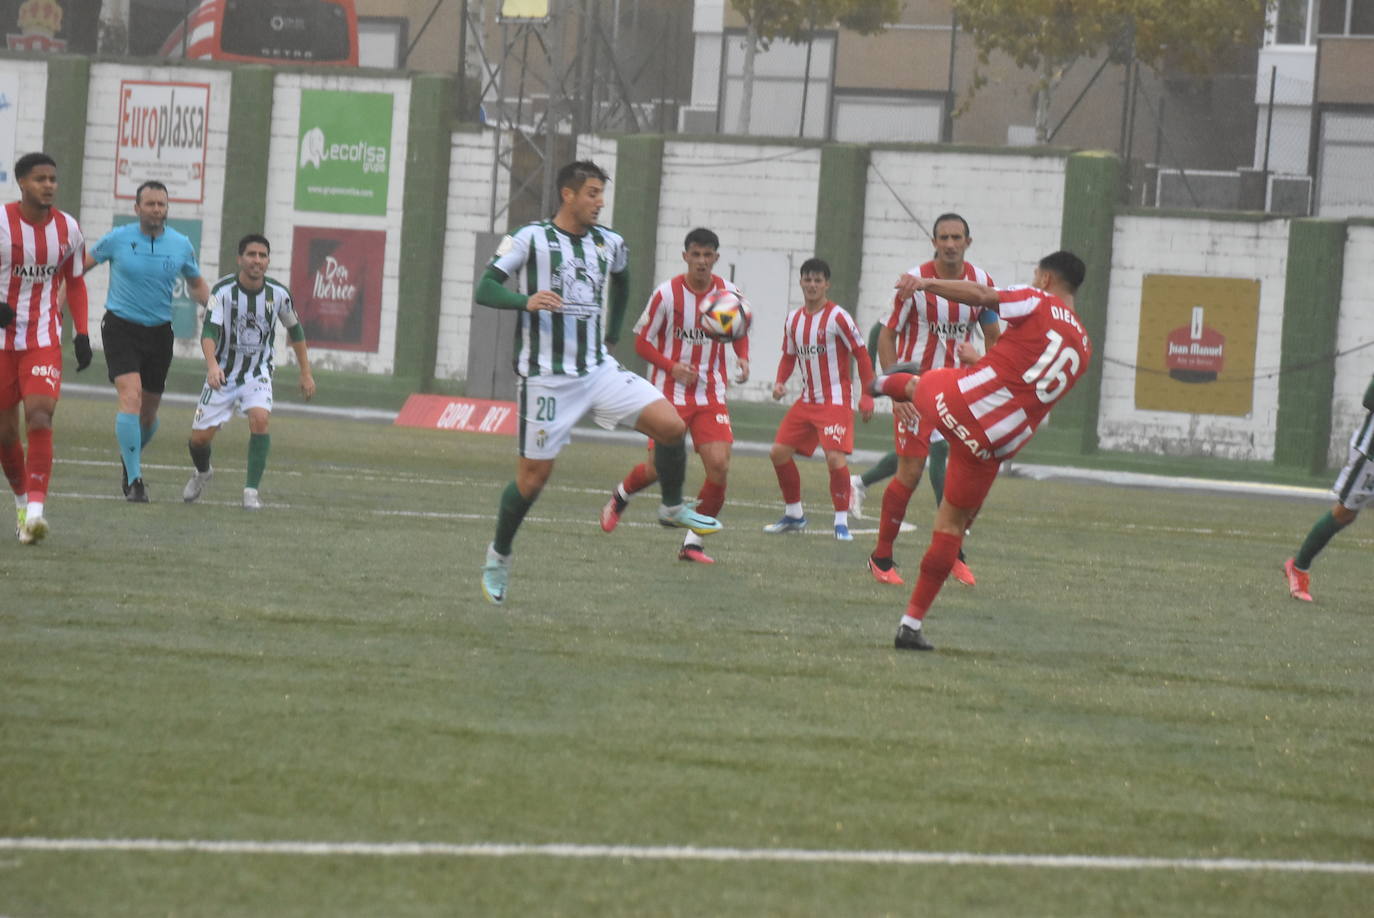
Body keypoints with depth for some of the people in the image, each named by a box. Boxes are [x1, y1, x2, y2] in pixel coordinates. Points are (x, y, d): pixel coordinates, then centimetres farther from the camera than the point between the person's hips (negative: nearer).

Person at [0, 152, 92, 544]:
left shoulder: (67, 228, 2)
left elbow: (74, 283, 14)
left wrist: (81, 334, 6)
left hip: (44, 339, 0)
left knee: (39, 415, -19)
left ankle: (35, 510, -24)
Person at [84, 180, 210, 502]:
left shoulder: (181, 245, 1)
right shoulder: (117, 239, -5)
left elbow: (197, 285, 16)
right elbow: (80, 265, 9)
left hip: (159, 331, 3)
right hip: (121, 328, -3)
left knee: (149, 411, 9)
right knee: (131, 397, -21)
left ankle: (130, 458, 40)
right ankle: (134, 479, -18)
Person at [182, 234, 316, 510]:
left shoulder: (278, 293, -7)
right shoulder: (223, 290, -15)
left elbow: (295, 331, 10)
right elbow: (209, 331, -25)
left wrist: (306, 373, 11)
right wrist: (212, 365, -43)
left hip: (258, 373, 0)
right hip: (223, 373, 0)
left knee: (260, 418, -28)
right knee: (200, 437, 0)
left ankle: (251, 491, -17)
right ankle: (202, 472, 38)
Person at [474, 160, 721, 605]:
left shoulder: (609, 243, 9)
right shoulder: (529, 238, -7)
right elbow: (486, 288, -14)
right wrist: (527, 301, -31)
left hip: (598, 369, 4)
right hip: (546, 377, -4)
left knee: (671, 424, -13)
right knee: (533, 476, -1)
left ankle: (672, 507, 11)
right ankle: (498, 556, 22)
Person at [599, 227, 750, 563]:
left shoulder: (730, 294, -1)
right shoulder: (666, 294, -9)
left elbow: (741, 333, 18)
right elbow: (642, 343, -3)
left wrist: (743, 358, -4)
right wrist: (672, 366, -19)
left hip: (711, 395, 2)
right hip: (669, 393, -2)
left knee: (719, 465, -14)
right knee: (658, 468, -4)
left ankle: (692, 542, -1)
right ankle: (620, 495, 33)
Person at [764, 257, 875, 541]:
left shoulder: (837, 317, -11)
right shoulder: (793, 319, 8)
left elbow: (861, 354, -9)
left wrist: (867, 396, -12)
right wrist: (780, 382, -1)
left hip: (835, 401, -7)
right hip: (807, 400, 7)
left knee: (835, 457, -20)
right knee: (779, 452, 3)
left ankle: (841, 521, -8)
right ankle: (794, 515, 19)